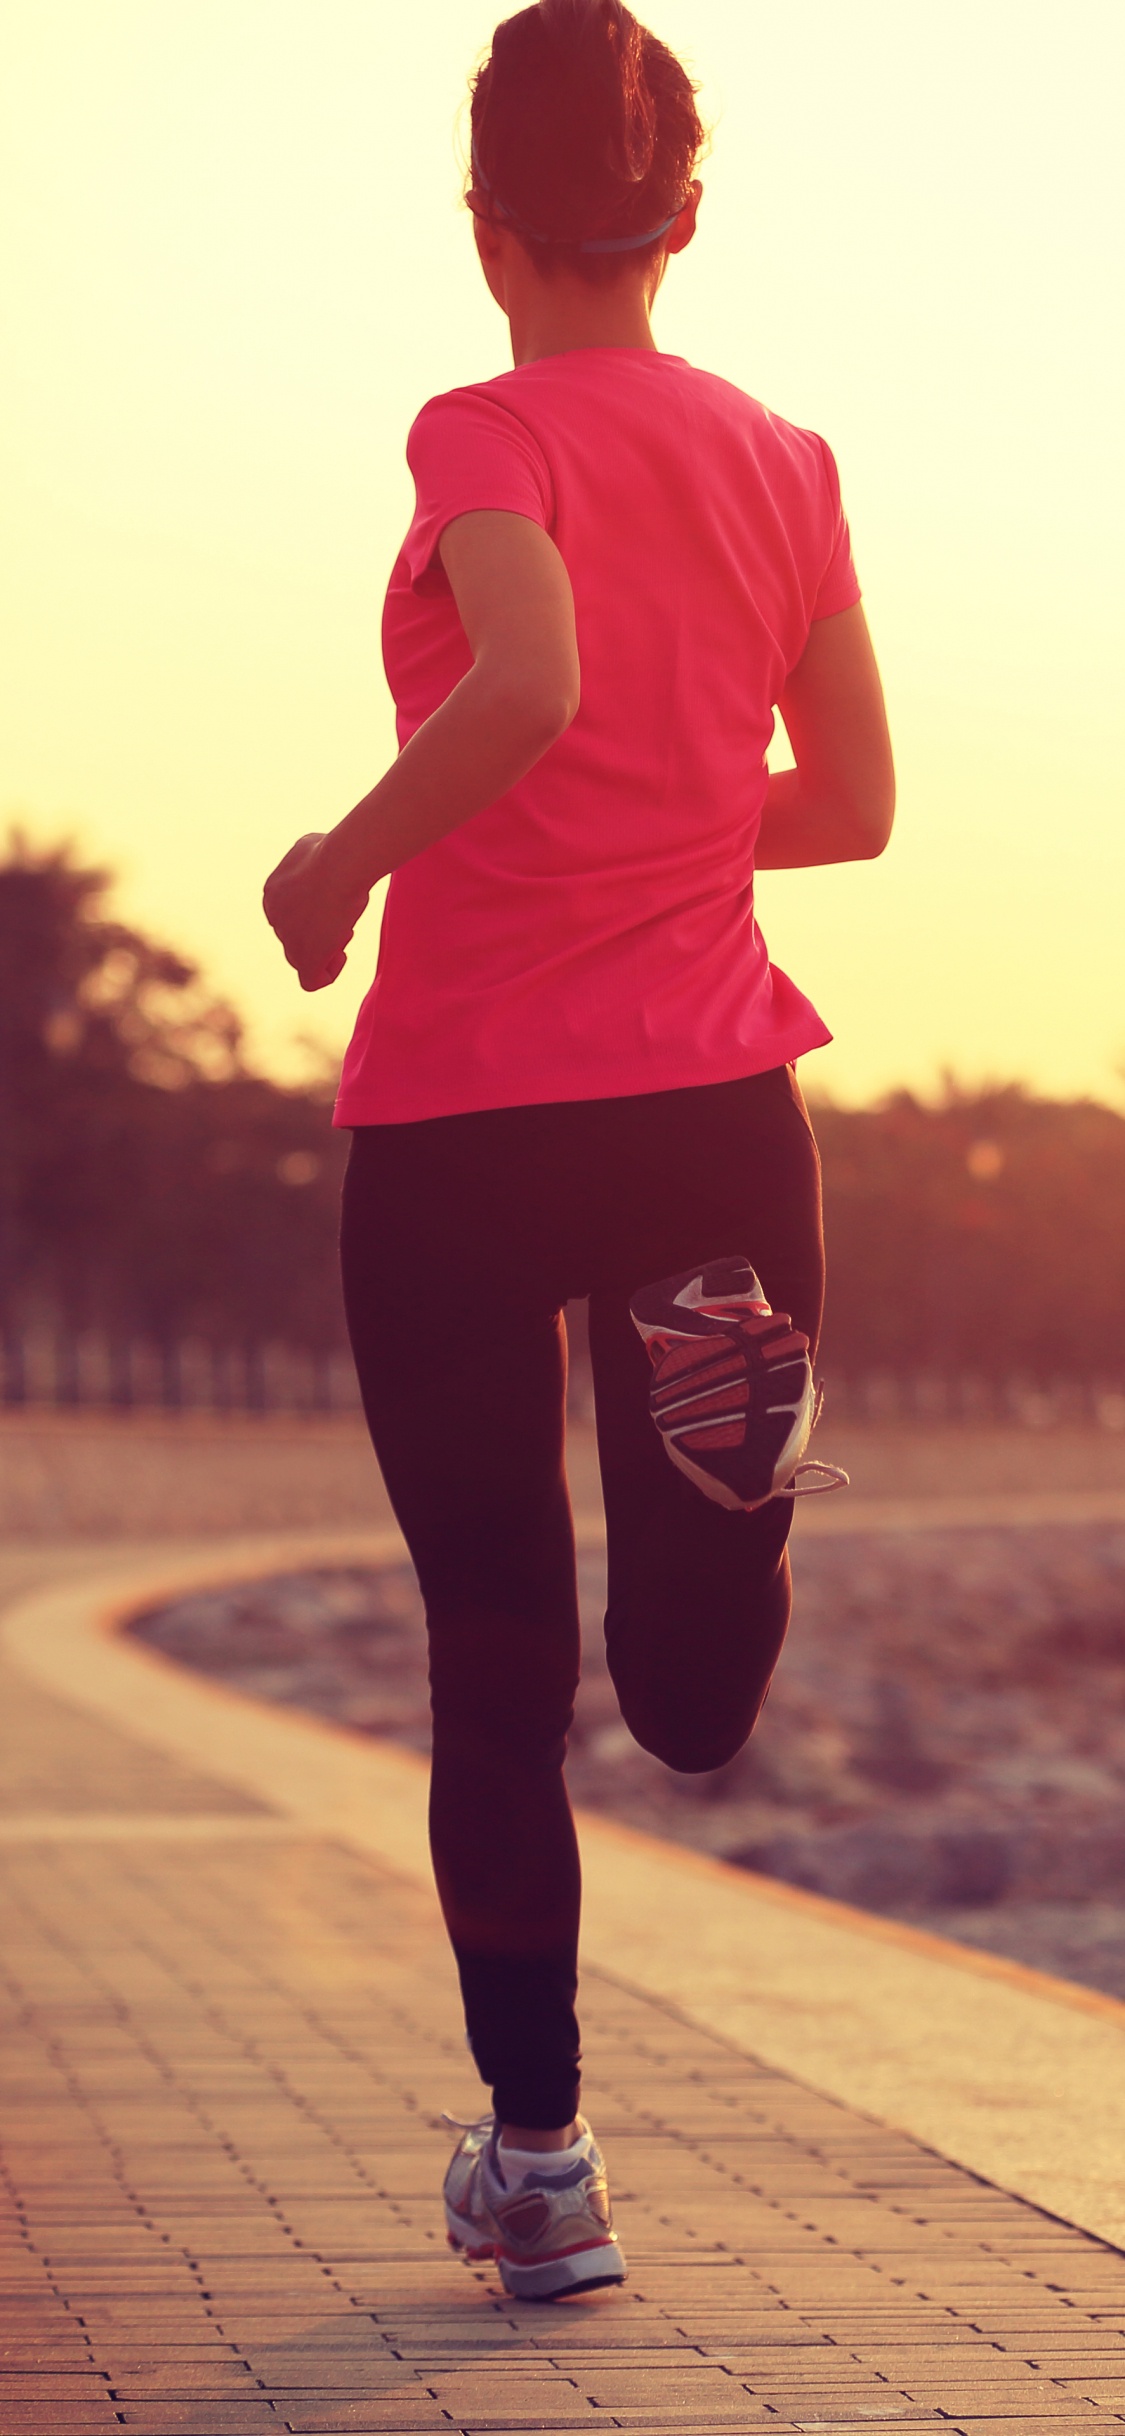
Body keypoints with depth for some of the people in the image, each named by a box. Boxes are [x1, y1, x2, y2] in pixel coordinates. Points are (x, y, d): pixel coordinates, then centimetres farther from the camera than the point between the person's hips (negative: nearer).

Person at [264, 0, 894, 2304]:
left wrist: (344, 863, -11)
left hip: (462, 1111, -3)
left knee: (498, 1669, 6)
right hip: (711, 1093, 3)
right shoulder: (784, 463, 8)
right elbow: (852, 805, 14)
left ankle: (539, 2160, 8)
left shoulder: (492, 433, -7)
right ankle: (729, 1433, -9)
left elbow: (530, 683, -26)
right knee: (690, 1700, 14)